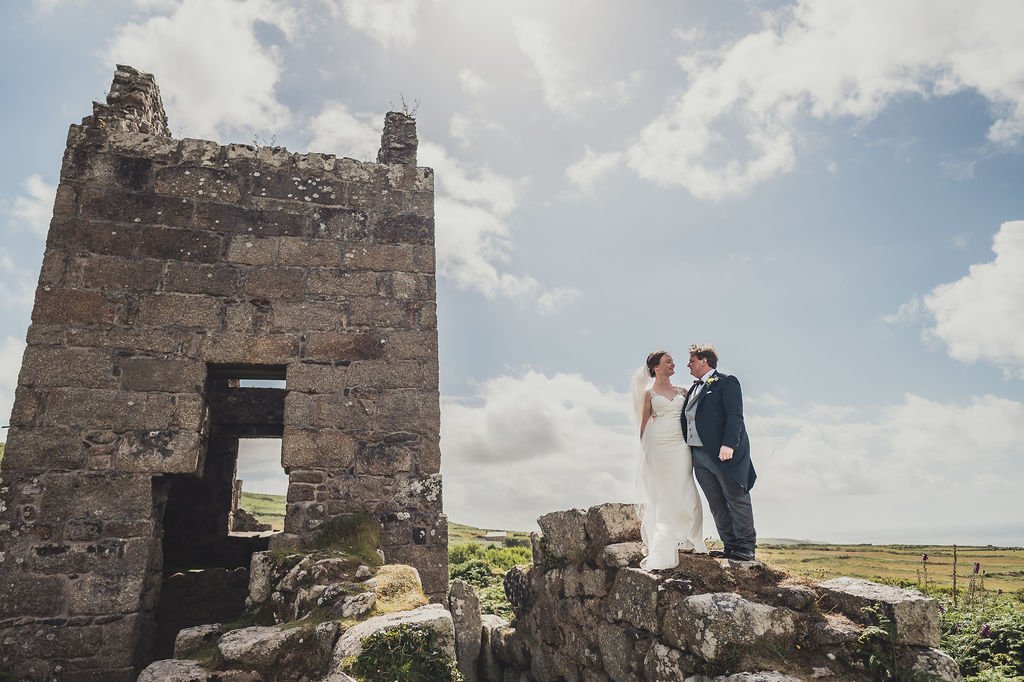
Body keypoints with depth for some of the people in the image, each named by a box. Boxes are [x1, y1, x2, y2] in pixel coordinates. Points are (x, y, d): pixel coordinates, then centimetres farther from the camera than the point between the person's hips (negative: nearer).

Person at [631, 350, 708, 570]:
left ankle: (687, 540, 16)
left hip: (680, 447, 4)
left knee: (684, 493, 3)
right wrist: (645, 451, -3)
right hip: (659, 447, -4)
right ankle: (662, 549, 6)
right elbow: (644, 424, 1)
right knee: (661, 494, 0)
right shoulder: (649, 393, 2)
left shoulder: (681, 391, 14)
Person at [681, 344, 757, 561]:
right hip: (699, 455, 8)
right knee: (716, 504, 9)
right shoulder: (694, 388, 19)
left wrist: (728, 444, -24)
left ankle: (745, 547, 8)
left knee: (737, 499, 1)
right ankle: (730, 545, 16)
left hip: (725, 453, -8)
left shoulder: (726, 382, -4)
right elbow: (687, 419, 19)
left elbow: (735, 416, -13)